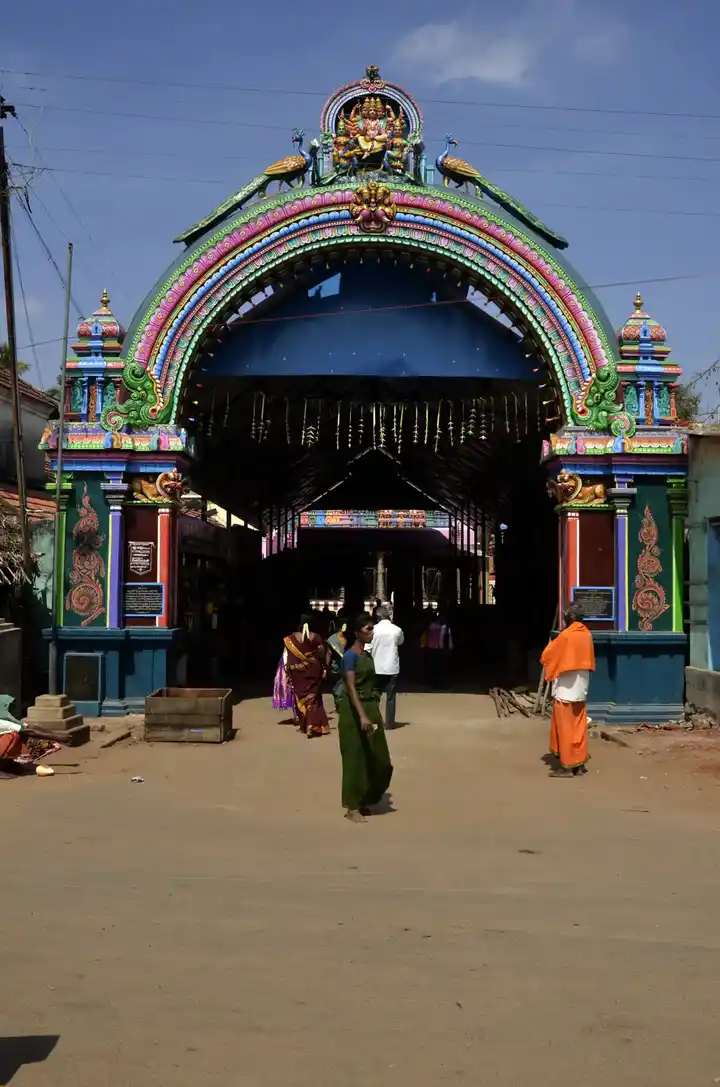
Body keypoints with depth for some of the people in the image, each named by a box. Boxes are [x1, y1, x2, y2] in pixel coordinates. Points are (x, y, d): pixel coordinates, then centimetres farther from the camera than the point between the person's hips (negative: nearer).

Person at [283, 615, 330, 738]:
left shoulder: (291, 639, -7)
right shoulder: (316, 638, -9)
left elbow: (289, 658, -5)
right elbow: (322, 655, -7)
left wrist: (288, 673, 2)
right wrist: (324, 669, 4)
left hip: (297, 672, 1)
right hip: (313, 671, -1)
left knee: (301, 697, 16)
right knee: (313, 698, 7)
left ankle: (304, 725, 22)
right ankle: (312, 726, -2)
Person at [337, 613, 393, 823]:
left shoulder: (368, 655, 12)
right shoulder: (350, 655, -13)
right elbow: (351, 687, -23)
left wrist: (371, 713, 16)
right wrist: (362, 715, -33)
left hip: (371, 707, 8)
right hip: (353, 709, -8)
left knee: (375, 757, 11)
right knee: (355, 757, -2)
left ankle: (363, 801, 25)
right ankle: (352, 807, 7)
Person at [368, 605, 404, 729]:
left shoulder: (374, 629, -9)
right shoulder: (397, 630, -4)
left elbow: (368, 649, -8)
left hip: (377, 668, 0)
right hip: (392, 668, 0)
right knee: (391, 696, 8)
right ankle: (389, 722, 8)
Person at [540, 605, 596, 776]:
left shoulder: (565, 635, -16)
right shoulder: (587, 635, 5)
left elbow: (546, 656, -7)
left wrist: (553, 643, 10)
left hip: (565, 690, -7)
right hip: (581, 690, 7)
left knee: (565, 728, -1)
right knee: (579, 727, 11)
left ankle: (567, 766, 1)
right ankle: (580, 763, 14)